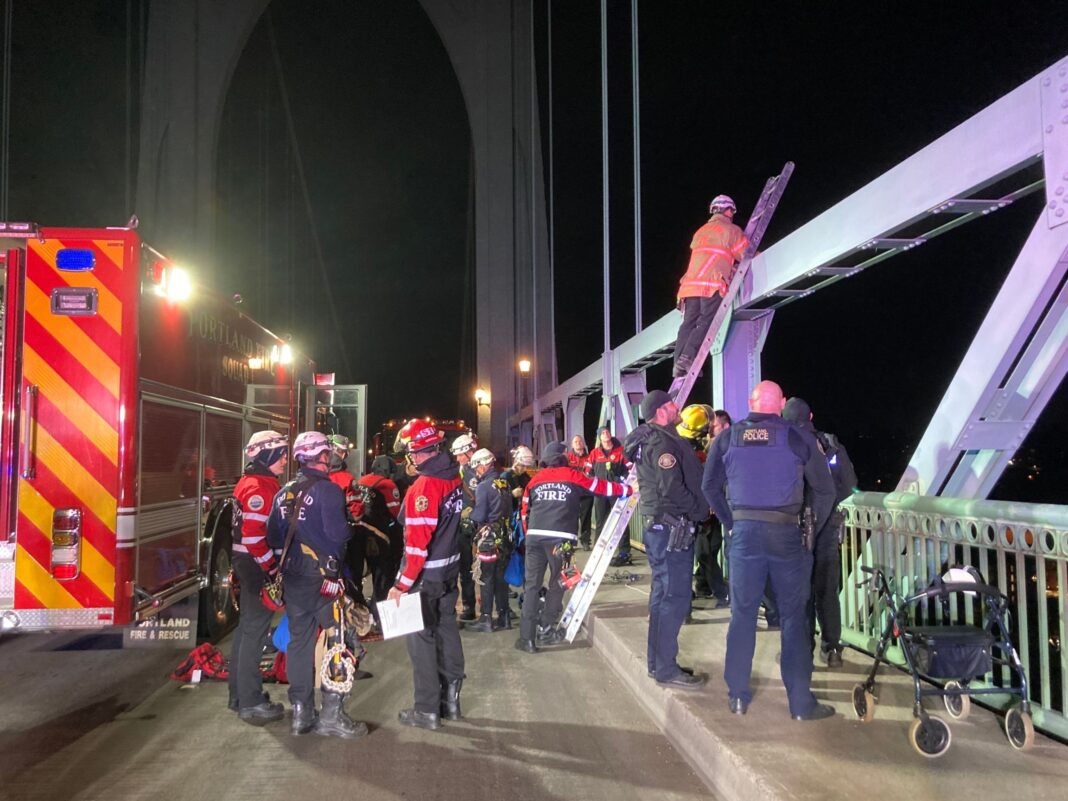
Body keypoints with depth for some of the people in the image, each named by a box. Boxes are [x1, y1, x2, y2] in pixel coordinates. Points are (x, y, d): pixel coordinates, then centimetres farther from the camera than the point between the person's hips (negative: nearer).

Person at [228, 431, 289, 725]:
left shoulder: (250, 482, 14)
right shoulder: (259, 487, -18)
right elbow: (253, 535, -26)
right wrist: (272, 568, -18)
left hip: (247, 562, 11)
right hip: (257, 565, -11)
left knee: (247, 627, 18)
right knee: (255, 630, -5)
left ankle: (239, 694, 29)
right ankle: (251, 703, 2)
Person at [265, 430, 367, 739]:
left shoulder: (283, 493, 9)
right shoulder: (327, 490, -13)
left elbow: (273, 539, 10)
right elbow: (338, 534, -20)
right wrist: (350, 530, 0)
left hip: (293, 578, 7)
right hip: (323, 577, -7)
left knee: (300, 641, 14)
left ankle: (301, 713, 21)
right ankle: (332, 715, 1)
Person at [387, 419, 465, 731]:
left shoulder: (424, 486, -23)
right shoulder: (454, 477, 1)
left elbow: (417, 543, -25)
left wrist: (403, 584, -21)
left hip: (426, 576, -8)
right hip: (451, 570, 8)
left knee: (421, 637, 4)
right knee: (447, 630, 17)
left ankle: (427, 710, 13)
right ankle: (450, 700, 29)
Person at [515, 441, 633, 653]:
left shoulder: (535, 480, 18)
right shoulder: (573, 476, 9)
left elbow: (525, 510, 20)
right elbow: (601, 487, 17)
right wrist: (629, 489, 29)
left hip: (535, 536, 3)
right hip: (560, 538, -3)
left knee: (532, 585, 6)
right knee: (557, 584, 13)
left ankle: (527, 637, 3)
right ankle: (545, 629, 12)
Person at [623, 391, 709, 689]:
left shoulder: (650, 441, 17)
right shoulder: (661, 443, -16)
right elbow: (673, 489, -23)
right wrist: (701, 510, -10)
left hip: (660, 527, 11)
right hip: (671, 527, -11)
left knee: (664, 593, 16)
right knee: (676, 595, -8)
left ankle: (657, 661, 25)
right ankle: (666, 668, -4)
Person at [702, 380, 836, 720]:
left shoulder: (727, 437, 4)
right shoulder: (798, 437, -2)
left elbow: (710, 486, 6)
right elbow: (824, 490, 1)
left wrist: (730, 523, 12)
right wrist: (812, 529, 12)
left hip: (744, 530, 2)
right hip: (786, 532, -2)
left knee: (742, 613, 11)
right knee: (793, 615, 5)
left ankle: (738, 696, 16)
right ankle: (801, 702, 9)